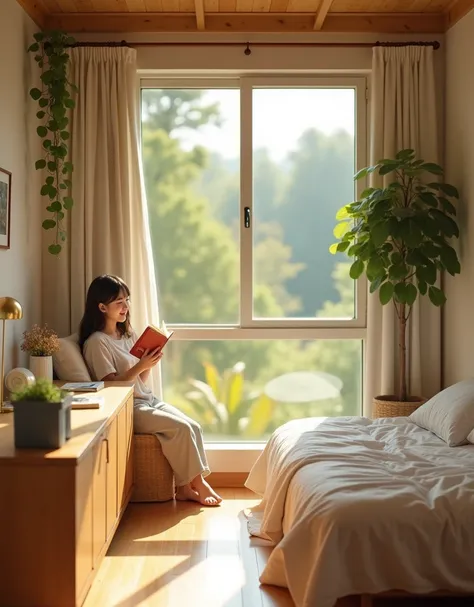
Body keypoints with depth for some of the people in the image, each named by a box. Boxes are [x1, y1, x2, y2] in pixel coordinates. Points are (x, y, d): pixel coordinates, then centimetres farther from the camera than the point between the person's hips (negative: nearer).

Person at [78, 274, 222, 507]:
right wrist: (140, 366, -25)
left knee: (194, 426, -13)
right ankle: (197, 484, -8)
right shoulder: (96, 342, -11)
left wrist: (149, 365, -7)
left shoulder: (128, 334, 14)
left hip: (148, 400, 8)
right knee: (182, 428, -22)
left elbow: (140, 381, 13)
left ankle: (187, 486, -12)